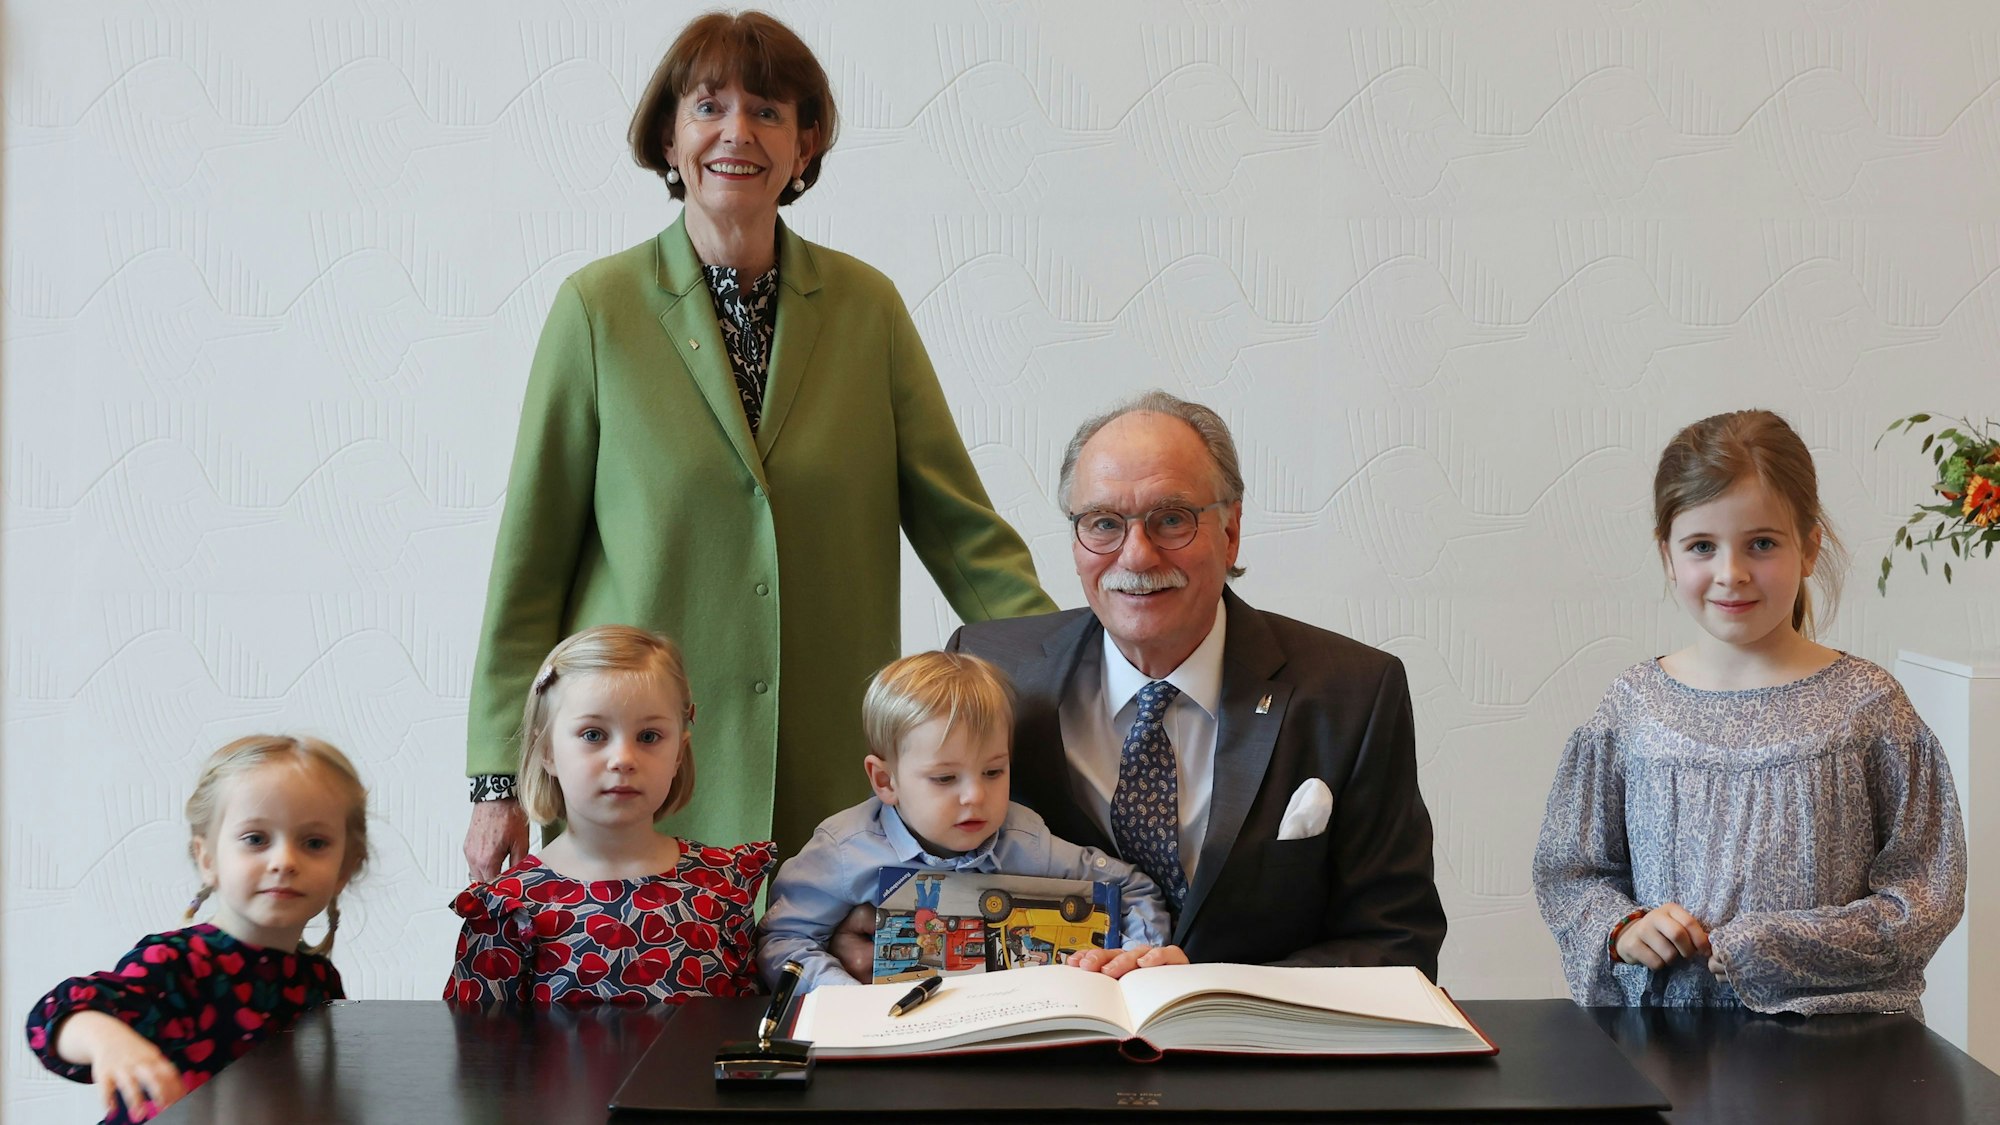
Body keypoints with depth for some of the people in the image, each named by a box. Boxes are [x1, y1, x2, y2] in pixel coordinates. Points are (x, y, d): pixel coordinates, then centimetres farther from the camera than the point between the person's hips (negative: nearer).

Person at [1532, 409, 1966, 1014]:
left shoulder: (1864, 704, 1)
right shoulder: (1633, 705, 6)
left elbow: (1926, 897, -1)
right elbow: (1566, 872, 15)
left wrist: (1775, 946, -11)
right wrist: (1621, 928, -6)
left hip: (1830, 1035, -1)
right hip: (1660, 1031, 1)